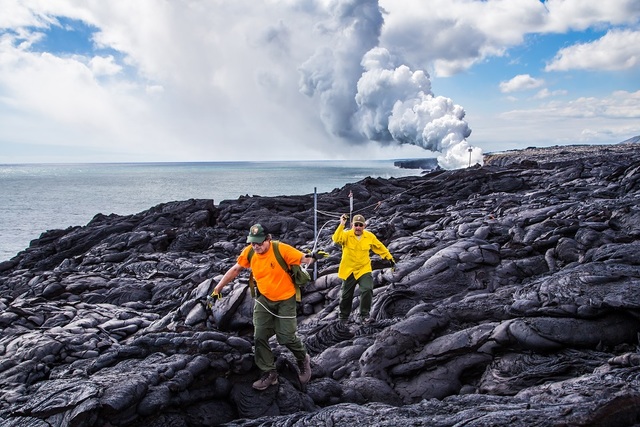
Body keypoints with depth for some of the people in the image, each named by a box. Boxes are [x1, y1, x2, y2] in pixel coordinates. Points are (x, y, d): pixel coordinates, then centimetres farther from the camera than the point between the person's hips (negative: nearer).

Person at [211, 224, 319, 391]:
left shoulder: (282, 249, -24)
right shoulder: (248, 252, -11)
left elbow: (303, 258, -23)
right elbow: (235, 269, 2)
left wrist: (311, 258, -47)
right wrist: (218, 287, 4)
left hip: (285, 299, -4)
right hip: (264, 298, 4)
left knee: (286, 337, -4)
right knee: (259, 337, 1)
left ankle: (304, 360, 28)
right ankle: (269, 373, 17)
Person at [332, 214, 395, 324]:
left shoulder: (370, 236, -4)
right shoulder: (346, 235, -11)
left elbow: (380, 247, 9)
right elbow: (336, 239, -31)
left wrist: (390, 258, 13)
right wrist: (341, 224, -38)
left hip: (364, 269, 1)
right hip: (348, 271, 0)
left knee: (367, 290, -20)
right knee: (346, 295, 12)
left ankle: (364, 316, -3)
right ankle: (343, 316, 36)